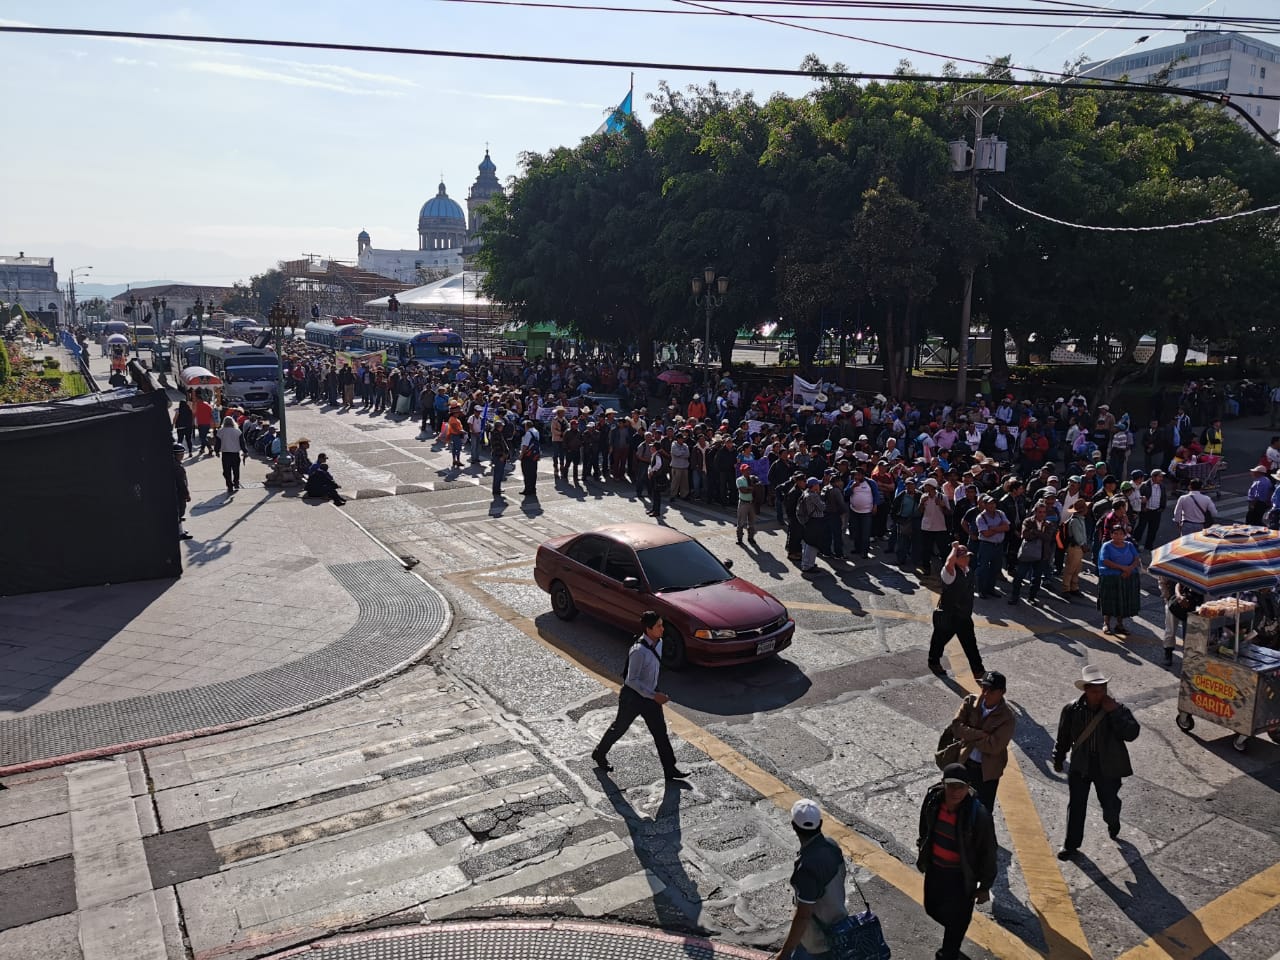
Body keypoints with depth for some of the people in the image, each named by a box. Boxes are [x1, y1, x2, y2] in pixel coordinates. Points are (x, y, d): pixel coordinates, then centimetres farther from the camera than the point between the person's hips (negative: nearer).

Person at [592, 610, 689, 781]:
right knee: (619, 728, 14)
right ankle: (599, 753, 39)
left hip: (650, 695, 7)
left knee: (660, 732, 8)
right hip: (632, 696, -7)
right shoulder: (638, 650, -30)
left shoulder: (658, 643, -4)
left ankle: (670, 770, 17)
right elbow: (632, 680, -26)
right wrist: (654, 696, -27)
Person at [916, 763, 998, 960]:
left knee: (957, 919, 14)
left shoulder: (979, 815, -30)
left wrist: (985, 886, -8)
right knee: (932, 908, 24)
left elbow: (988, 853, -16)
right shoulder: (933, 800, -17)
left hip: (961, 876, -5)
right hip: (934, 868, 5)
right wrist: (922, 844, 20)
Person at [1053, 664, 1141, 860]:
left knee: (1109, 802, 18)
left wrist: (1114, 712, -31)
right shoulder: (1072, 710, -11)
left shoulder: (1118, 709, -14)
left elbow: (1131, 734, -28)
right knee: (1075, 805, 6)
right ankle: (1071, 843, 22)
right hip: (1080, 765, 1)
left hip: (1108, 767, -1)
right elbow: (1063, 737, 3)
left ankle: (1113, 824, 53)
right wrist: (1058, 759, 11)